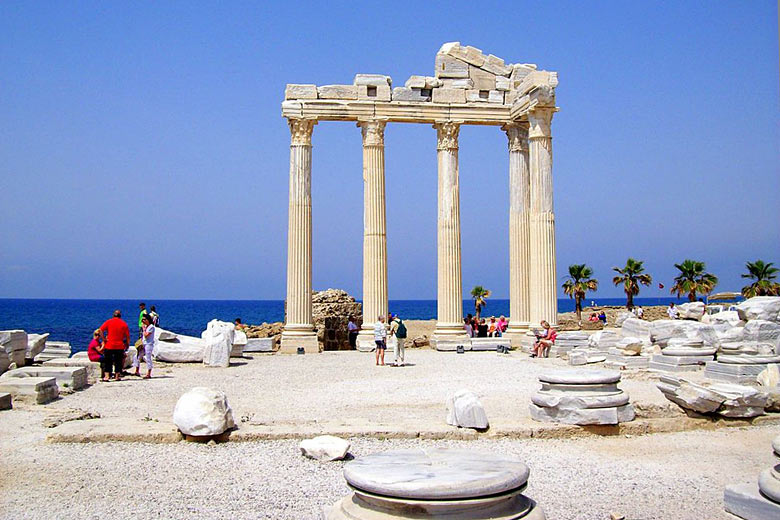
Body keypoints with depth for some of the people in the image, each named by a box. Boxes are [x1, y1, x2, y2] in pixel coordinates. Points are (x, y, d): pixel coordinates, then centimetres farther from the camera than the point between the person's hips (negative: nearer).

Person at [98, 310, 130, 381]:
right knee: (118, 362, 9)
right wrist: (127, 344, 11)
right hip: (120, 346, 0)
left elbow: (100, 330, -7)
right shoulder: (124, 324, 2)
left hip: (109, 346, 0)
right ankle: (117, 376, 11)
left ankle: (107, 376, 0)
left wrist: (103, 339, -2)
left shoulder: (109, 322, 2)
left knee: (108, 362, 7)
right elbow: (127, 336, 0)